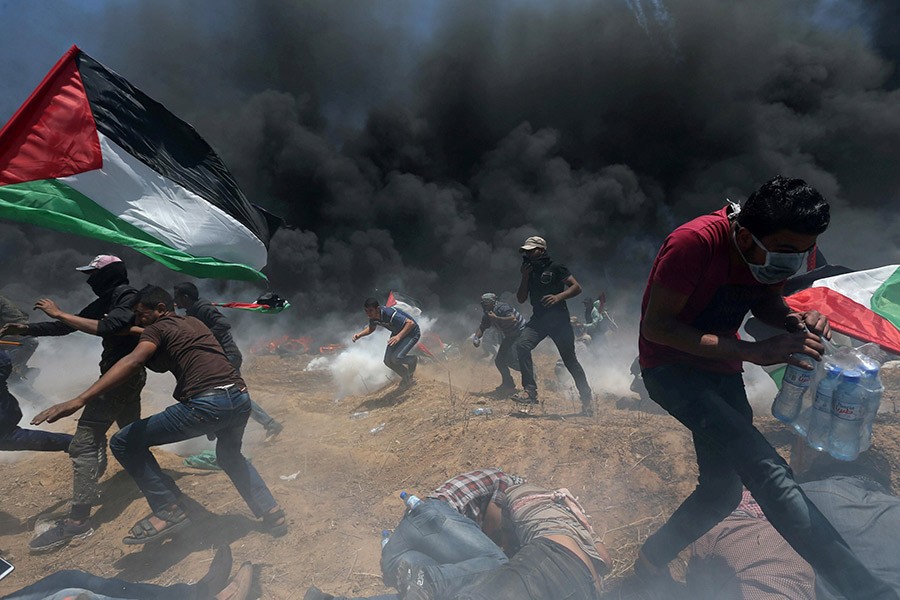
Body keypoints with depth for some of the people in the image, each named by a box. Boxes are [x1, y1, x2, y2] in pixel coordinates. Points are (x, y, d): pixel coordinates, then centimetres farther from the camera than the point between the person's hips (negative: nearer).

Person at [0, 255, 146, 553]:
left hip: (122, 375, -10)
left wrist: (59, 313, -21)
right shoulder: (106, 301, 14)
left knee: (84, 441, -12)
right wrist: (27, 328, 7)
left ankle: (78, 521, -10)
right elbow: (70, 325, 16)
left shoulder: (128, 297, -15)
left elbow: (106, 327, -29)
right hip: (128, 375, 10)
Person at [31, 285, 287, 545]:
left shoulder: (158, 328, 8)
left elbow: (133, 362, -13)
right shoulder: (194, 322, 26)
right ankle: (271, 512, 27)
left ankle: (168, 511, 9)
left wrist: (78, 401, -20)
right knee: (230, 456, 35)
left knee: (124, 443, 10)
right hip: (242, 399, 8)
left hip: (206, 404, -7)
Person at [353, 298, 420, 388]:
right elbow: (371, 329, 11)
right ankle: (407, 378, 25)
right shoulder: (373, 317, -12)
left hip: (411, 332, -8)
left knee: (396, 358, -22)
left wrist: (399, 336, -49)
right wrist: (359, 335, -6)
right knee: (388, 361, 1)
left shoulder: (389, 314, -37)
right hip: (397, 332, 8)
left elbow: (411, 323, -38)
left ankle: (414, 360, 10)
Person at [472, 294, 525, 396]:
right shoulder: (487, 315, 2)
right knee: (499, 361, 5)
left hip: (520, 333, -9)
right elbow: (481, 328, 7)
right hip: (509, 337, 9)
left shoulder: (502, 308, -24)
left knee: (513, 359, -24)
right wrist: (476, 337, -13)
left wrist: (496, 318, -36)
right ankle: (508, 384, 22)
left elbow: (513, 319, -38)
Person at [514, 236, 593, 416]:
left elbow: (576, 287, -7)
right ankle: (530, 391, -18)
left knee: (570, 360, 3)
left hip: (559, 321, -4)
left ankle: (586, 399, 21)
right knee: (522, 346, -22)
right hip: (538, 320, 4)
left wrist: (559, 296, -23)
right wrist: (525, 277, -2)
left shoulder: (555, 268, -3)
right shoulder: (528, 271, 13)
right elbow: (521, 299, 10)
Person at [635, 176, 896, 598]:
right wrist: (752, 351, -34)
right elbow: (656, 327, -29)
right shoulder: (695, 243, -27)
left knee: (724, 488, 12)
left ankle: (652, 560, 31)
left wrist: (796, 321, -12)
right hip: (670, 366, -7)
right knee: (766, 469, -26)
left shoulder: (776, 250, -5)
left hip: (721, 369, 8)